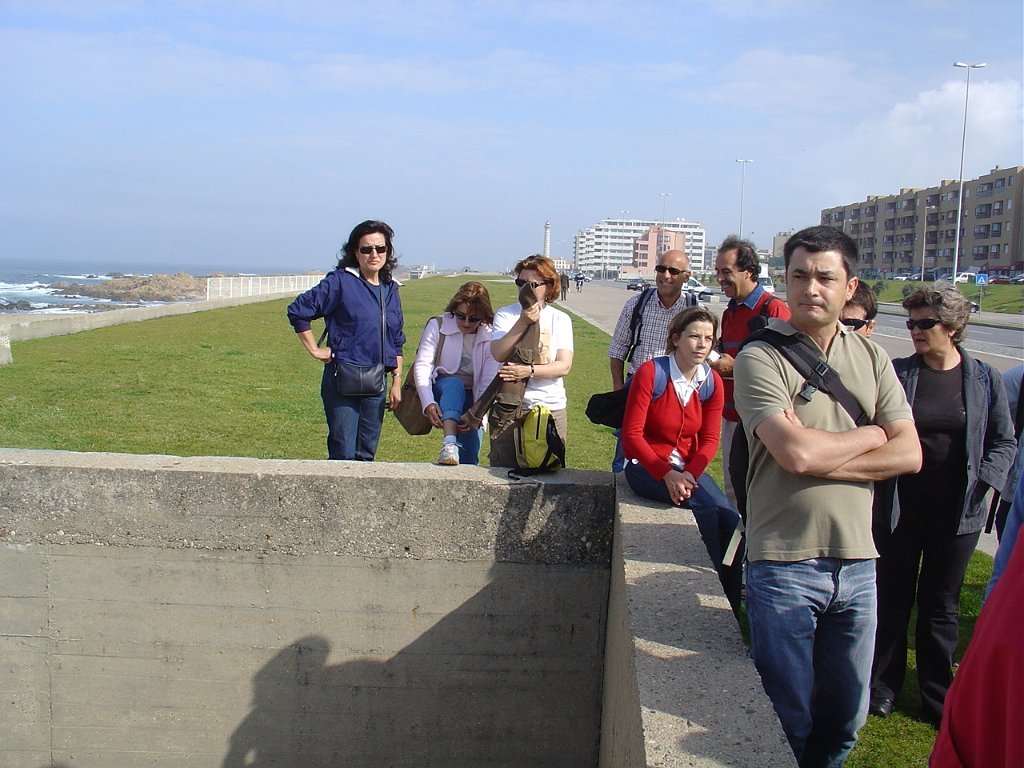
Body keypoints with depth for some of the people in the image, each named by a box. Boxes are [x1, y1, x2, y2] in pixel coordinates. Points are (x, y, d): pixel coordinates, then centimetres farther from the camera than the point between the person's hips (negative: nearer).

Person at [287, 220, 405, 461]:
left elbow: (396, 342, 17)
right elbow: (297, 310, -6)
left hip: (377, 382, 5)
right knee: (344, 454, -5)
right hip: (343, 381, -5)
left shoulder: (390, 289, 12)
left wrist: (397, 382, 12)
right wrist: (314, 350, -5)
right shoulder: (340, 282, -6)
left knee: (367, 454, 10)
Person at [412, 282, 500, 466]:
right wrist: (428, 403, -31)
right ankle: (449, 443, -53)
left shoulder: (491, 338, -5)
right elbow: (422, 365, -15)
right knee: (454, 384, -36)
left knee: (468, 460, -9)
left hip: (471, 398, 2)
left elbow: (489, 382, -13)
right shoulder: (437, 326, -7)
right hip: (439, 388, -2)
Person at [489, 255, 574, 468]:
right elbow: (498, 354, -13)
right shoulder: (505, 314, 3)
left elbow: (564, 366, -6)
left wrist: (529, 370, -20)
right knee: (502, 468, 3)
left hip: (550, 405, 1)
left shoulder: (560, 319, 5)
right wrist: (523, 322, -19)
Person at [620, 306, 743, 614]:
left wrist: (690, 474, -19)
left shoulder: (713, 383, 0)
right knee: (706, 505, -29)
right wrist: (666, 474, -24)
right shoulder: (650, 373, -14)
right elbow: (632, 434, -15)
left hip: (689, 466, 5)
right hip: (646, 466, -5)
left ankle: (732, 609, -5)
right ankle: (717, 586, -11)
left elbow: (709, 440, 0)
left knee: (730, 520, -19)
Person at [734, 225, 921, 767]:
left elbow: (909, 454, -1)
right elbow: (795, 453, -21)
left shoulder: (871, 357, 8)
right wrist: (869, 435, -4)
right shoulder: (761, 358, -8)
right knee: (786, 718, 8)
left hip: (857, 561, 5)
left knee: (845, 717, 16)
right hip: (784, 563, -5)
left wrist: (822, 456, -14)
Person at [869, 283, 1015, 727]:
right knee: (893, 596, 11)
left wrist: (982, 480, -9)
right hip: (899, 504, 0)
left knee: (940, 604, 13)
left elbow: (1004, 441, 5)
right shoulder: (895, 372, -3)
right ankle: (883, 685, 28)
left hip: (956, 509, 1)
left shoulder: (984, 379, 0)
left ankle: (938, 695, 27)